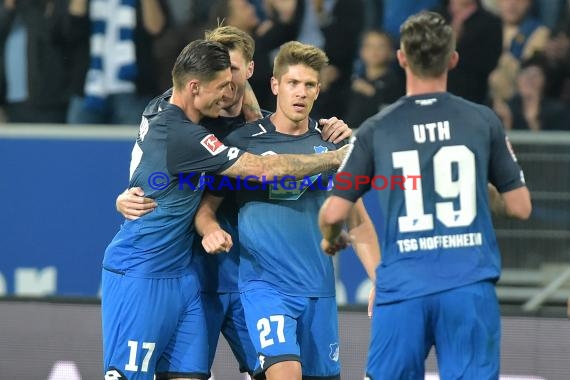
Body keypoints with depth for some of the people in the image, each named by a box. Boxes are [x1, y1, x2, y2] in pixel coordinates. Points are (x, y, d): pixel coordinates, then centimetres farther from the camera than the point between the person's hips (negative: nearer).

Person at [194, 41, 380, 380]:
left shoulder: (333, 143, 6)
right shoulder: (242, 142, -2)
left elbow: (357, 221, 12)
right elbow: (207, 206, 4)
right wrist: (210, 229, -18)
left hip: (319, 288, 4)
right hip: (265, 284, -4)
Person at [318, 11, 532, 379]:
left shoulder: (377, 130, 3)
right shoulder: (483, 121, 2)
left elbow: (334, 213, 5)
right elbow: (520, 207, 7)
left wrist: (330, 239, 28)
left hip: (403, 289, 0)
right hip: (469, 285, 0)